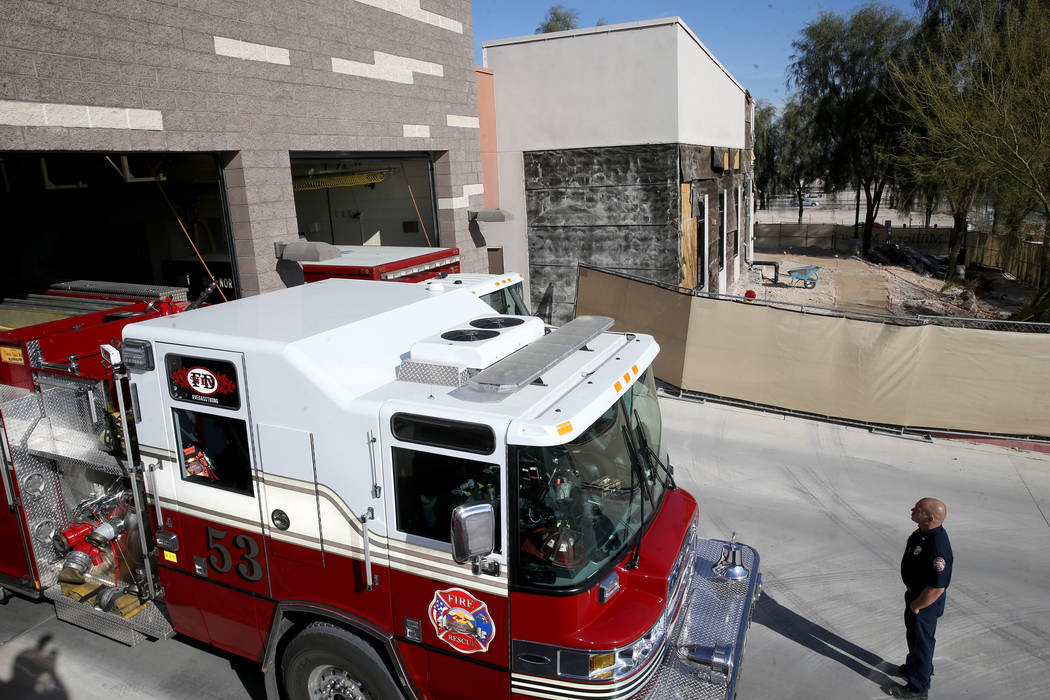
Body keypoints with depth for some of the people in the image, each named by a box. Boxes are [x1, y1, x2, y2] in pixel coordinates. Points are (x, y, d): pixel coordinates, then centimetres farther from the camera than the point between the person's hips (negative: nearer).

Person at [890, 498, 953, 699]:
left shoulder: (937, 546, -38)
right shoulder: (922, 532, -7)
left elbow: (937, 588, -33)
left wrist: (916, 606, -18)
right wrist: (911, 598, 17)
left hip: (927, 600, -9)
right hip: (915, 593, 9)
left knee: (920, 639, 10)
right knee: (914, 632, 28)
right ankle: (915, 666, 52)